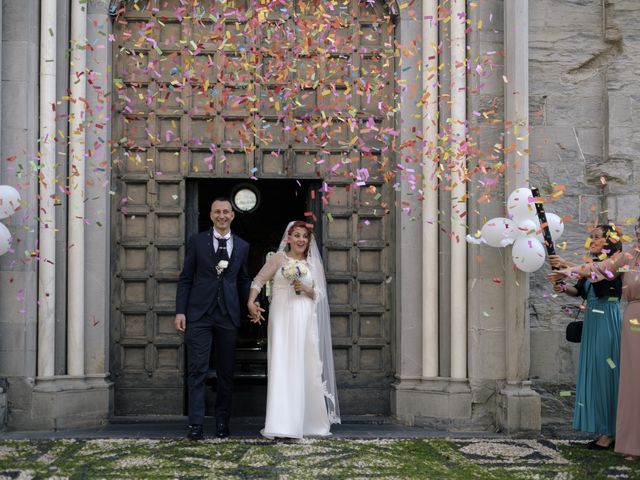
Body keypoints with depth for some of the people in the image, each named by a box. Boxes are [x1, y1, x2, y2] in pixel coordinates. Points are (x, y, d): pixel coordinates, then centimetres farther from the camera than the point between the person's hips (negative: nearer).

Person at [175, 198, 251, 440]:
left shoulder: (242, 246, 11)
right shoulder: (197, 241, 4)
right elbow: (185, 279, 3)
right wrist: (180, 311, -4)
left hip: (228, 316, 3)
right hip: (199, 314, -2)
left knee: (226, 372, 8)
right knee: (197, 370, -5)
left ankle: (222, 422, 19)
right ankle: (196, 424, -3)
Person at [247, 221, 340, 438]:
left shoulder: (313, 263, 14)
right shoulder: (279, 258, 5)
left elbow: (320, 294, 12)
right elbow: (258, 280, 1)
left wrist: (306, 289, -8)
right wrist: (251, 302, -14)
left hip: (305, 320, 3)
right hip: (282, 318, -3)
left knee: (306, 368, 6)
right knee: (282, 367, -8)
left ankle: (309, 422, 21)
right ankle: (281, 425, -8)